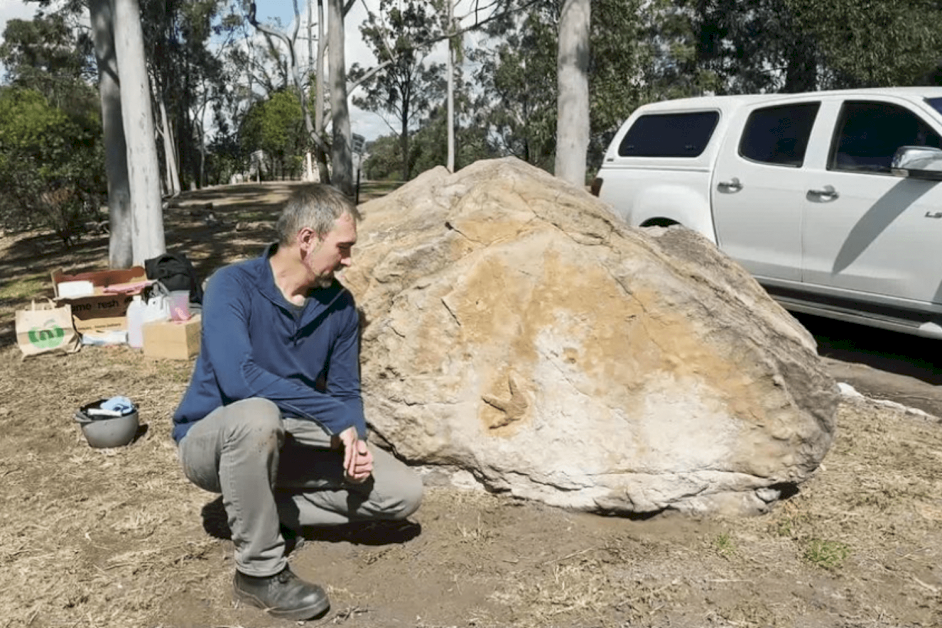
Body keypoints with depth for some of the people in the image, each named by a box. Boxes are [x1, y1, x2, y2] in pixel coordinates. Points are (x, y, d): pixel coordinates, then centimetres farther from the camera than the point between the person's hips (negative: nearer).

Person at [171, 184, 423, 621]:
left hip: (285, 442, 5)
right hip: (211, 440, -5)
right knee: (257, 416, -42)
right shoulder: (232, 286, -22)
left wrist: (355, 441, -22)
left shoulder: (339, 304, -5)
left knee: (403, 493, -8)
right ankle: (259, 572, -20)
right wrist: (335, 416, -34)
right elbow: (238, 377, -36)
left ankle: (265, 510, 3)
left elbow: (346, 392, -1)